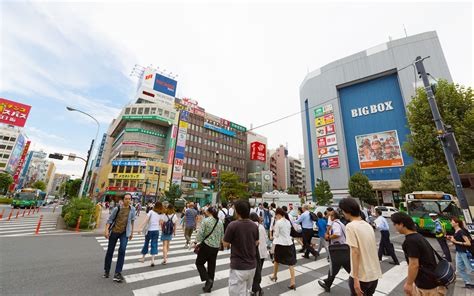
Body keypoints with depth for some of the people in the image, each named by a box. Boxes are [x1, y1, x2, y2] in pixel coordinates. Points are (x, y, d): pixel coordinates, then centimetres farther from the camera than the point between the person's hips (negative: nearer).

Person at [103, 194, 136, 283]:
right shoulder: (117, 208, -9)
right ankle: (106, 270, 35)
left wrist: (131, 232, 14)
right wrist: (106, 230, -17)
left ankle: (117, 273, -5)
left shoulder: (132, 209, -2)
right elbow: (110, 220, -4)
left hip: (124, 233, 0)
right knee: (110, 251, 12)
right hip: (114, 232, 0)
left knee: (122, 250, -14)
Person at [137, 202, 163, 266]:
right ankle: (153, 260, -2)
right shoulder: (160, 214, 5)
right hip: (156, 230, 2)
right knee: (154, 245, 5)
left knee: (146, 243, 16)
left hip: (149, 230, -2)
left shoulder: (151, 212, -5)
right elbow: (160, 223, 9)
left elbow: (146, 220, -14)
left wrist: (140, 228, -15)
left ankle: (143, 258, 30)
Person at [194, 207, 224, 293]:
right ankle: (208, 287, 27)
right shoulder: (220, 222, 5)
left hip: (206, 245, -5)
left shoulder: (205, 220, -12)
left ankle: (208, 279, 2)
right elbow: (222, 236, 10)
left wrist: (196, 242, -3)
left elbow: (200, 233, -16)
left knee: (199, 263, 15)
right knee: (212, 266, 17)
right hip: (216, 247, 6)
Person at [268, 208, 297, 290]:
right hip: (289, 243, 5)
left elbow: (276, 235, -10)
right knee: (291, 263, 7)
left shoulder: (278, 222, -15)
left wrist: (274, 230, 7)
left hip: (280, 243, -4)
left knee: (276, 260, 19)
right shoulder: (288, 221, 5)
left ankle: (274, 276, 36)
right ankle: (292, 282, 4)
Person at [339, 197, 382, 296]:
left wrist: (356, 278, -18)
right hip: (375, 274, 7)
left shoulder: (350, 226, -18)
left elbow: (355, 252, -21)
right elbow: (372, 248, 12)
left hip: (361, 276, -7)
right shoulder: (368, 225, 5)